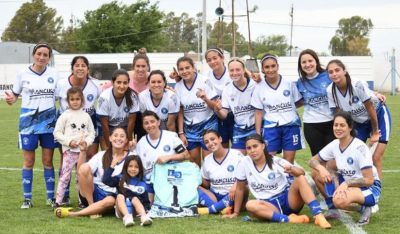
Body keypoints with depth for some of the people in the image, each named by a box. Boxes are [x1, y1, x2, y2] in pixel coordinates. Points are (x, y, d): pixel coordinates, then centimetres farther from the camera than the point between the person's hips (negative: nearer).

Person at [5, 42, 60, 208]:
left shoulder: (54, 74, 3)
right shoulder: (23, 74, -1)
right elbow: (15, 94, 5)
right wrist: (11, 99, -17)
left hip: (49, 121, 1)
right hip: (29, 121, -1)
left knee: (48, 160, 5)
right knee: (29, 161, 2)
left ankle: (51, 197, 12)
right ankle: (27, 199, 9)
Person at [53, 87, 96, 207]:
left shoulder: (86, 116, 7)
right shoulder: (65, 116, -2)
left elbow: (92, 132, 10)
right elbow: (57, 133, -3)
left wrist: (86, 142, -9)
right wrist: (69, 141, -14)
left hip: (82, 150, 3)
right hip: (69, 150, -3)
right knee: (65, 175, -7)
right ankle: (58, 201, -6)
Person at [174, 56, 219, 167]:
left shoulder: (204, 81, -13)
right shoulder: (178, 86, -2)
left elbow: (214, 106, -12)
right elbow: (180, 112, 5)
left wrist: (205, 99, -32)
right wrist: (181, 133, 1)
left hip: (207, 124, -3)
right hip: (189, 127, 3)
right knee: (193, 158, 4)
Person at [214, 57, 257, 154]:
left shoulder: (255, 85, -13)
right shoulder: (227, 90, -1)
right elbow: (224, 115, 0)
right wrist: (217, 110, -23)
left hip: (256, 128, -3)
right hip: (239, 131, 3)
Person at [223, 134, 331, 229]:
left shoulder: (276, 161, -8)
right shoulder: (245, 163, -3)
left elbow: (302, 173, -20)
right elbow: (240, 189, 9)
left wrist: (291, 170, -43)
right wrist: (236, 213, 12)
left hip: (287, 199, 0)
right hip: (268, 205, 0)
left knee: (301, 179, -27)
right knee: (250, 205, -33)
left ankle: (318, 216, -38)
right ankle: (289, 219, -38)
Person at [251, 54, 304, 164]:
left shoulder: (289, 83, -3)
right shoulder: (259, 88, -1)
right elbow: (258, 113, 3)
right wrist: (258, 135, 0)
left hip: (291, 126, 0)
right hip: (271, 128, 0)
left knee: (289, 162, 4)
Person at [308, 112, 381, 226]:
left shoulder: (360, 147, -21)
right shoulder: (334, 145, -2)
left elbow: (369, 180, -22)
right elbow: (312, 161, 6)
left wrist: (346, 183, -33)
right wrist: (320, 168, -17)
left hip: (369, 188, -7)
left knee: (339, 200, -38)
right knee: (316, 173, -6)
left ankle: (364, 209, -6)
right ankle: (332, 211, 6)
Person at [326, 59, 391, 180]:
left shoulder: (358, 85, -32)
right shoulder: (330, 91, -19)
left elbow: (370, 109, -21)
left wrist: (375, 133, -12)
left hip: (378, 117, -4)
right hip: (359, 122, 4)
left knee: (376, 158, -12)